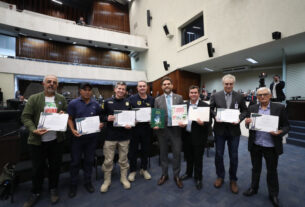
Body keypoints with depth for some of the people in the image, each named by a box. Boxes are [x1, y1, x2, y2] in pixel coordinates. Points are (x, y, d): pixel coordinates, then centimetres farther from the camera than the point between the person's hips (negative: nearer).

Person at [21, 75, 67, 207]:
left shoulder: (61, 99, 4)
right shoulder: (34, 98, -3)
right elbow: (25, 117, -4)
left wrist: (64, 114, -11)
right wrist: (34, 130, -20)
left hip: (56, 140, 2)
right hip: (38, 140, -1)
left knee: (55, 166, 14)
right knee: (38, 168, 13)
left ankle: (53, 189, 36)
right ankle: (36, 193, 36)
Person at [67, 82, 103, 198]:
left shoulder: (95, 104, 3)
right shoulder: (73, 103, -3)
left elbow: (99, 118, 12)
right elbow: (70, 119, -1)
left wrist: (100, 124, -8)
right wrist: (73, 130, -16)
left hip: (92, 136, 2)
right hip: (78, 136, -2)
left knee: (89, 160, 15)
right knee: (75, 161, 11)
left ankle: (88, 182, 34)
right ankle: (73, 185, 32)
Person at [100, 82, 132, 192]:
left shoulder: (128, 102, 5)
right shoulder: (107, 101, 1)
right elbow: (101, 116, 5)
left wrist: (130, 125, -8)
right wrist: (107, 118, -15)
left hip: (124, 136, 1)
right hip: (110, 135, -1)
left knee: (123, 159, 15)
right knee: (108, 160, 9)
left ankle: (124, 178, 35)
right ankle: (107, 180, 32)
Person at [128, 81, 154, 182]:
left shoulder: (151, 99, 7)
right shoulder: (132, 98, -2)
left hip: (147, 128, 3)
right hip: (134, 127, -2)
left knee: (145, 150, 15)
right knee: (133, 150, 10)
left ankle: (144, 169, 36)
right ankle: (133, 171, 30)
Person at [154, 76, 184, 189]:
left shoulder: (179, 97, 3)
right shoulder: (157, 100, 3)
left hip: (175, 129, 0)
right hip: (162, 130, 1)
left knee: (177, 153, 7)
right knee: (163, 153, 14)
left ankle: (176, 176, 30)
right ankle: (164, 174, 35)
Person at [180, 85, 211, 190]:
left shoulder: (205, 105, -8)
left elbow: (209, 121, -9)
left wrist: (203, 123, -30)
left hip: (198, 136, -4)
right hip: (186, 135, 4)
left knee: (198, 158, 11)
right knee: (188, 156, 21)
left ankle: (198, 178, 33)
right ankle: (188, 173, 45)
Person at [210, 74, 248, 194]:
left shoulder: (240, 97, 1)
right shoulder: (216, 96, -1)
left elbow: (244, 110, 6)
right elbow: (210, 109, 3)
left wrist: (240, 119, -12)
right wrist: (215, 116, -15)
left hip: (234, 130, 1)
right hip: (220, 129, 0)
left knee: (234, 156, 11)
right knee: (219, 154, 11)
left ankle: (233, 180, 32)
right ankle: (220, 176, 33)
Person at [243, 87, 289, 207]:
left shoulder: (279, 108, -4)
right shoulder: (252, 108, 1)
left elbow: (286, 126, -3)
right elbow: (249, 126, 5)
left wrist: (280, 132, -23)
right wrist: (247, 123, -17)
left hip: (271, 146, -1)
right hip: (255, 145, 2)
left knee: (272, 170, 16)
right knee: (256, 168, 19)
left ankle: (273, 194, 38)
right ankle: (253, 188, 39)